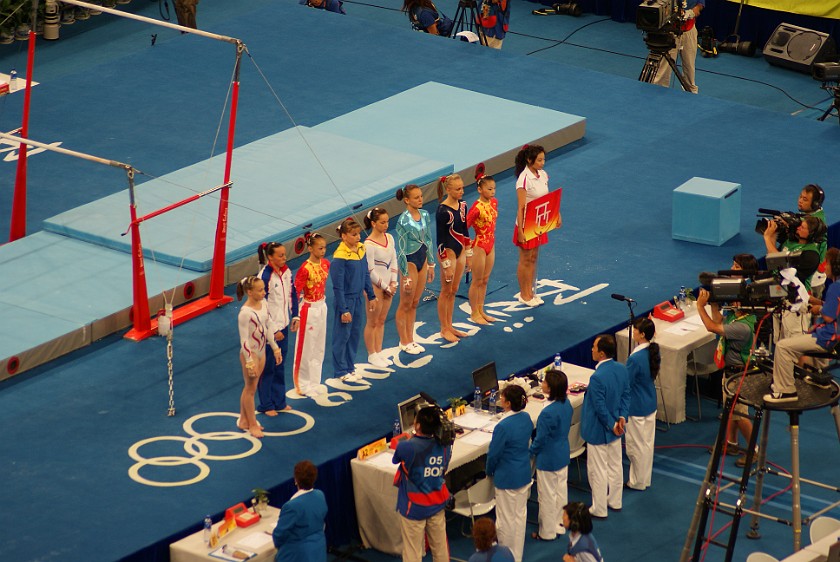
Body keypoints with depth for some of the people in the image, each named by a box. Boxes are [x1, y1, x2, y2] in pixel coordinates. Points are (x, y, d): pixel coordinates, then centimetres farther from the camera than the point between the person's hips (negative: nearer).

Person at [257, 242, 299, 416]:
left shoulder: (286, 272, 0)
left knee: (280, 365, 17)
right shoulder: (265, 276, -22)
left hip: (283, 325, 7)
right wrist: (273, 330, -17)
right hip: (269, 329, -7)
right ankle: (266, 405, 16)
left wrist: (295, 316, 8)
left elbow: (292, 294, 14)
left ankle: (279, 401, 29)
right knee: (268, 367, 5)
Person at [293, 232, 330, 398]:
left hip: (322, 306, 7)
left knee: (319, 347, 16)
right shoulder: (305, 269, -22)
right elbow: (295, 292, -20)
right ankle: (302, 385, 15)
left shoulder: (325, 263, -1)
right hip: (309, 309, -7)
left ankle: (314, 382, 28)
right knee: (306, 348, 4)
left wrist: (322, 299, 15)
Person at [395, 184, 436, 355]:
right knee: (405, 304, 6)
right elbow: (401, 249, -18)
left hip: (422, 260, 7)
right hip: (409, 262, -7)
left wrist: (431, 264, 14)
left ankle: (410, 339, 26)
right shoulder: (404, 221, -20)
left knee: (414, 303, 16)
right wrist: (405, 276, -16)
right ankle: (404, 342, 18)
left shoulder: (424, 215, 0)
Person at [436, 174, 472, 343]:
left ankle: (449, 327, 25)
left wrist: (469, 254, 14)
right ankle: (444, 329, 15)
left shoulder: (462, 205, 2)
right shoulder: (443, 211, -21)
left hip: (460, 251, 7)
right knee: (446, 292, 4)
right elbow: (440, 239, -17)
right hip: (448, 252, -7)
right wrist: (446, 264, -17)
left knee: (453, 291, 15)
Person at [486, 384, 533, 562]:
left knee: (506, 520, 9)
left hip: (507, 478, -7)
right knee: (520, 515, 19)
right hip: (524, 474, 7)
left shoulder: (503, 426, -28)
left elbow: (494, 454, -19)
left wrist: (489, 471, 3)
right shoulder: (526, 418, -6)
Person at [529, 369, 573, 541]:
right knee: (561, 492, 21)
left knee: (547, 497, 8)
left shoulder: (547, 413, -31)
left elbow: (540, 439, -21)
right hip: (563, 456, 8)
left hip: (548, 460, -8)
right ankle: (559, 526, 36)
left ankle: (547, 532, 22)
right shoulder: (566, 405, -7)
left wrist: (531, 453, -3)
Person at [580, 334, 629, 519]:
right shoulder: (622, 370, -6)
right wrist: (622, 417, -3)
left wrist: (612, 425, -12)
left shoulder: (597, 377, -31)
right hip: (614, 432, 8)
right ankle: (615, 501, 38)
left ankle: (599, 509, 20)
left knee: (598, 471, 8)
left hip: (598, 431, -8)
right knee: (615, 466, 22)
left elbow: (600, 407, -25)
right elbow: (626, 395, 2)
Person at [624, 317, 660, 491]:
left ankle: (638, 482, 21)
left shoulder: (635, 359, -28)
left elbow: (625, 384, -20)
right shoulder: (653, 352, -4)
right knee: (648, 443, 19)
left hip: (636, 408, -8)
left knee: (636, 446, 8)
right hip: (650, 404, 8)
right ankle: (645, 479, 32)